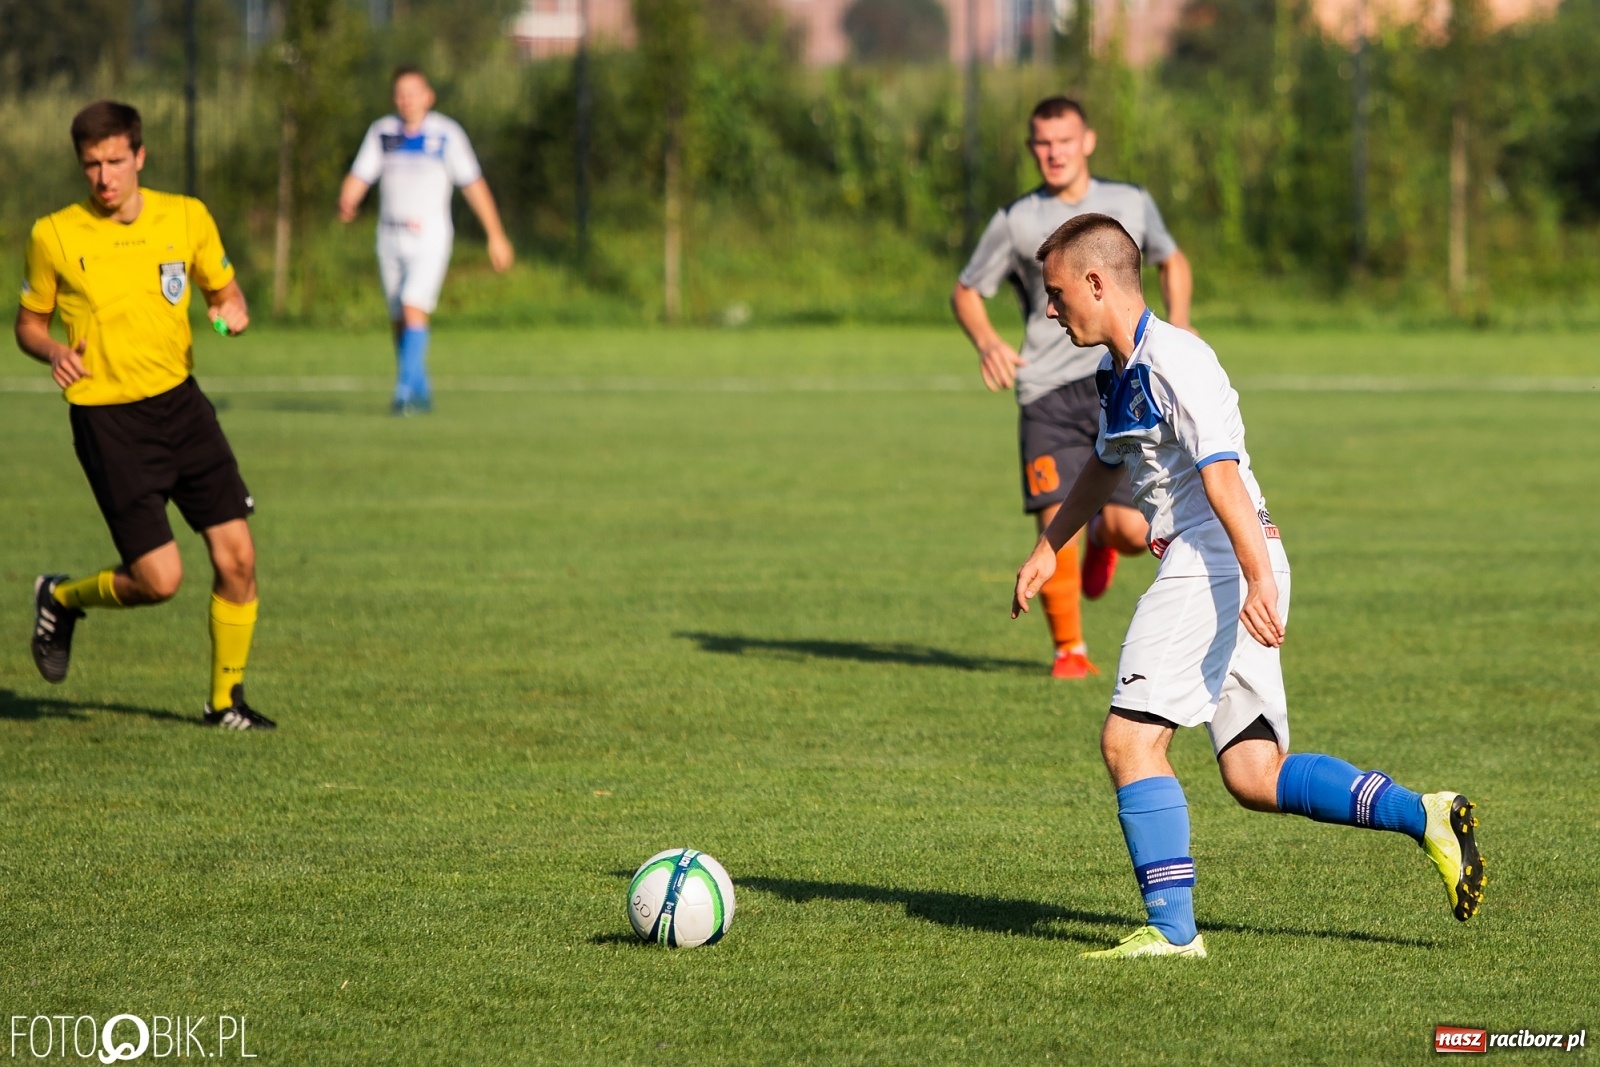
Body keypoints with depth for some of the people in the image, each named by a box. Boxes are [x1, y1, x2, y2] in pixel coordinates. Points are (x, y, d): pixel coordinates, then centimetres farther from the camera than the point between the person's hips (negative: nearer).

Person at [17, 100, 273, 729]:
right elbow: (29, 324, 7)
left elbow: (224, 289, 15)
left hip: (179, 401, 4)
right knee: (158, 578, -10)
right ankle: (61, 600, 22)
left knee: (237, 557, -3)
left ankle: (226, 701, 15)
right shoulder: (54, 236, -5)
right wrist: (54, 352, -15)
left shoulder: (186, 218, 1)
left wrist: (233, 312, -9)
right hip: (107, 419, -4)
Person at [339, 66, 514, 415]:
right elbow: (359, 176, 2)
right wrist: (346, 203, -21)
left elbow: (473, 185, 1)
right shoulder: (381, 131, 7)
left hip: (429, 236, -4)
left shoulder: (447, 134, -3)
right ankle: (421, 393, 24)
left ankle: (405, 392, -23)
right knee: (399, 320, 8)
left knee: (414, 310, -19)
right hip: (390, 237, 4)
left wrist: (496, 235, 1)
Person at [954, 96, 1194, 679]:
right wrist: (987, 341, -8)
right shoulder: (1016, 222, 4)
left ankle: (1102, 537, 30)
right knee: (1056, 525, -13)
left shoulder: (1131, 204, 9)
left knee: (1134, 531, -9)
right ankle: (1069, 648, 7)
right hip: (1048, 391, -1)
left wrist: (1178, 324, 8)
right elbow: (967, 291, 13)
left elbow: (1172, 261, 27)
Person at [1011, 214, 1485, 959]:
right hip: (1203, 571, 10)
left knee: (1130, 738, -12)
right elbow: (1106, 466, 37)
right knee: (1255, 775, 4)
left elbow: (1221, 472, -24)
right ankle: (1424, 817, 0)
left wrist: (1257, 577, -34)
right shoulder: (1118, 373, 18)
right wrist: (1047, 549, 43)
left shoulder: (1173, 360, -12)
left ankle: (1171, 928, -13)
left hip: (1214, 564, -10)